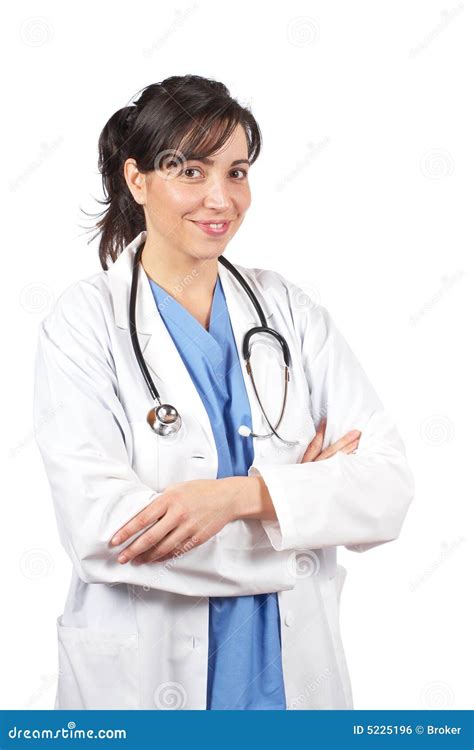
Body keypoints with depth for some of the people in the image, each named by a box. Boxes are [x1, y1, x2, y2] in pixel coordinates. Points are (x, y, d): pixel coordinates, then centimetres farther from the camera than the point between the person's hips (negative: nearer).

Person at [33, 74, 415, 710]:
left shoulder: (287, 310, 0)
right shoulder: (84, 322, -10)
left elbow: (391, 487, -9)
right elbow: (98, 530, -22)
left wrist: (240, 495, -26)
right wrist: (306, 493, -15)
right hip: (142, 684, -3)